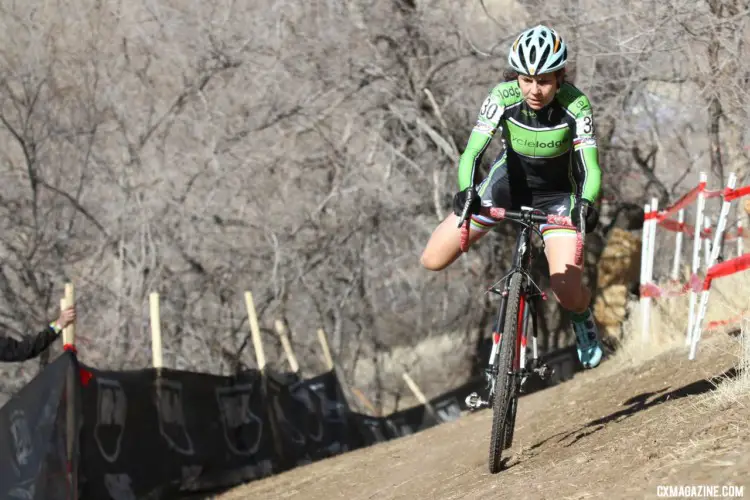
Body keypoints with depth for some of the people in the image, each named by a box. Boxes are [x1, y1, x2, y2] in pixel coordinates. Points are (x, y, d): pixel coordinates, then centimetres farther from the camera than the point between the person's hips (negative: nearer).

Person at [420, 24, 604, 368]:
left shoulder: (575, 107, -29)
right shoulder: (503, 97, -26)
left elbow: (590, 166, -32)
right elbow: (473, 151, -30)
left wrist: (587, 203, -53)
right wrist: (466, 191, -50)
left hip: (557, 192, -2)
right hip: (510, 179, 2)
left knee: (568, 296, -18)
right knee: (433, 261, -7)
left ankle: (583, 320, 20)